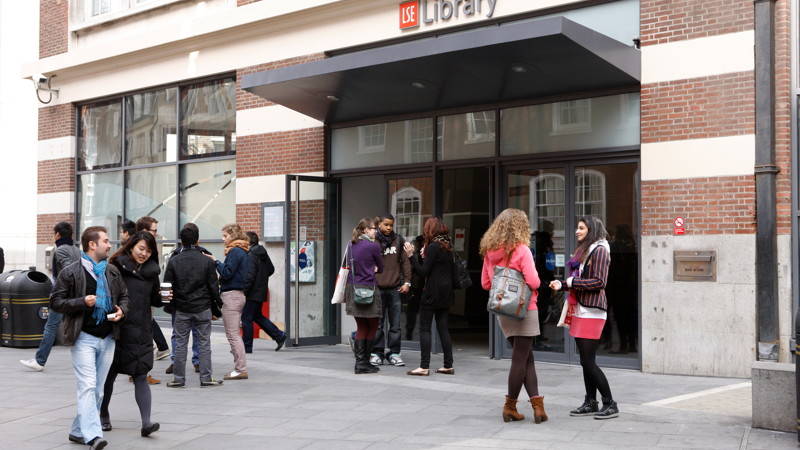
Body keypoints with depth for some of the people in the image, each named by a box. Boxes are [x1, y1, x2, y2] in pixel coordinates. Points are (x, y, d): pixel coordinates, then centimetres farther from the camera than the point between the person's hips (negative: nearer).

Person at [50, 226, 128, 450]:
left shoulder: (112, 271, 12)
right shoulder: (70, 272, -4)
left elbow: (124, 296, 21)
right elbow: (55, 301, -4)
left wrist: (122, 310, -1)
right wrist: (82, 302, -16)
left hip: (107, 338, 6)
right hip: (84, 338, -6)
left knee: (98, 389, 9)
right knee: (88, 386, -14)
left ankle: (79, 431, 20)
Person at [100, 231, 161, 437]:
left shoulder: (151, 271, 8)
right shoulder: (116, 267, -6)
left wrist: (163, 297, 1)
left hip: (140, 331, 2)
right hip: (116, 329, -2)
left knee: (140, 375, -5)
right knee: (109, 374, 12)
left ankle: (146, 422, -10)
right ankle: (103, 415, 31)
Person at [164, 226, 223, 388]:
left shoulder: (173, 261, -3)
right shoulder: (207, 261, -5)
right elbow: (213, 286, -3)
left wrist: (171, 305, 12)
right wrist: (217, 303, 9)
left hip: (181, 309, 1)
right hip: (203, 308, -1)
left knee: (180, 344, 7)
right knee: (204, 344, 5)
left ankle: (179, 378, 10)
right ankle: (206, 378, 7)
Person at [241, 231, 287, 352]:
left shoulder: (251, 255, -18)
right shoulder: (263, 253, 9)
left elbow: (249, 276, -24)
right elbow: (271, 269, 19)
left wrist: (243, 291, -20)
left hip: (252, 293, -9)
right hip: (261, 291, 9)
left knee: (246, 318, 0)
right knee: (257, 316, 21)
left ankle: (247, 347, 6)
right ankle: (279, 336, 19)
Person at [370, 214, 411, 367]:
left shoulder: (399, 241, 11)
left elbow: (405, 262, 12)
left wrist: (407, 282, 4)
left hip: (395, 289, 2)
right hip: (377, 288, -2)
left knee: (395, 324, 4)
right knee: (377, 324, 1)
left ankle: (394, 353, 11)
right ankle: (376, 353, 9)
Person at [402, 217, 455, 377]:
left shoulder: (433, 247, -13)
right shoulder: (447, 247, 11)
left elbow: (423, 272, -15)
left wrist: (411, 255, -12)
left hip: (432, 294, -8)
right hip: (446, 293, 8)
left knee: (425, 328, -3)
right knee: (443, 328, 11)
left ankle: (424, 367, -5)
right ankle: (448, 366, 11)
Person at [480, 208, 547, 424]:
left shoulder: (489, 251, 6)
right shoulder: (522, 250, -13)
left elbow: (485, 283, 12)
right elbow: (533, 282, -17)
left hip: (502, 311, 6)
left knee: (526, 357, 12)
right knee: (520, 359, 3)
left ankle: (537, 403, 6)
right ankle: (510, 406, 10)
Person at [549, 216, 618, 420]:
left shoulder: (599, 250, -8)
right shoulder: (582, 250, 19)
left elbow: (599, 282, -17)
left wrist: (569, 283, -14)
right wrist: (563, 285, 1)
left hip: (592, 311, -9)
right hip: (580, 310, 9)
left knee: (588, 361, -8)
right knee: (586, 360, 11)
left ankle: (610, 404, 0)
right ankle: (590, 403, 19)